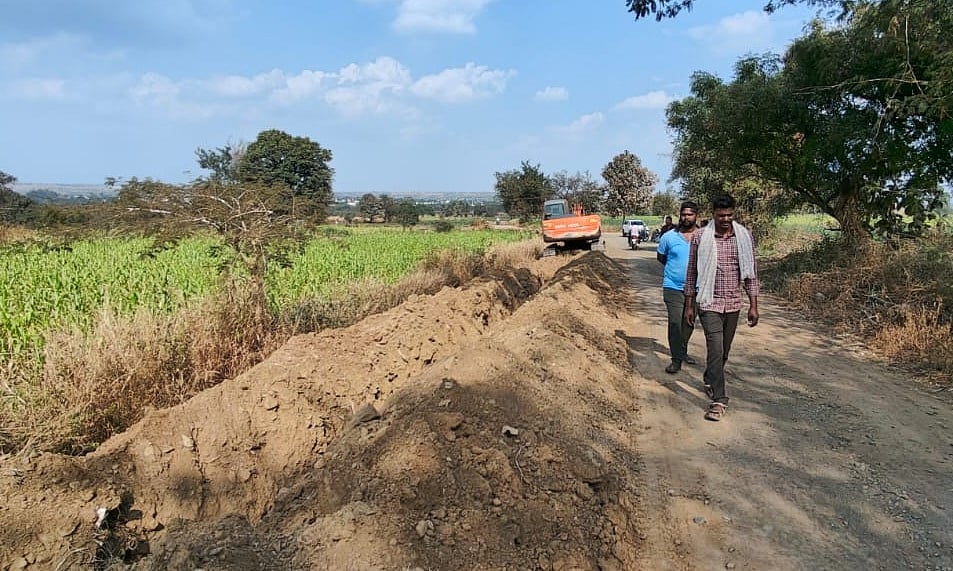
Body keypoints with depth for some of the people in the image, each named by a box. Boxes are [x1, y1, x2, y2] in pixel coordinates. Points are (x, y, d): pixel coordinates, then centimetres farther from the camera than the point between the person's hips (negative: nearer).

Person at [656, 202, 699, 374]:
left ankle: (682, 352, 35)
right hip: (673, 287, -2)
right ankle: (676, 360, -2)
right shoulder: (669, 237, -3)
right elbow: (660, 257, 12)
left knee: (689, 322, 15)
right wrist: (676, 268, 9)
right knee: (675, 323, -10)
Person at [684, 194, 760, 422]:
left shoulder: (744, 236, 1)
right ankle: (719, 400, -5)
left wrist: (753, 305, 2)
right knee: (716, 350, -11)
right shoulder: (700, 237, -5)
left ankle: (710, 380, 41)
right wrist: (689, 305, 1)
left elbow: (751, 272, 5)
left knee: (724, 351, 16)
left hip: (734, 303, 3)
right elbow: (692, 273, 1)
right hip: (709, 303, -3)